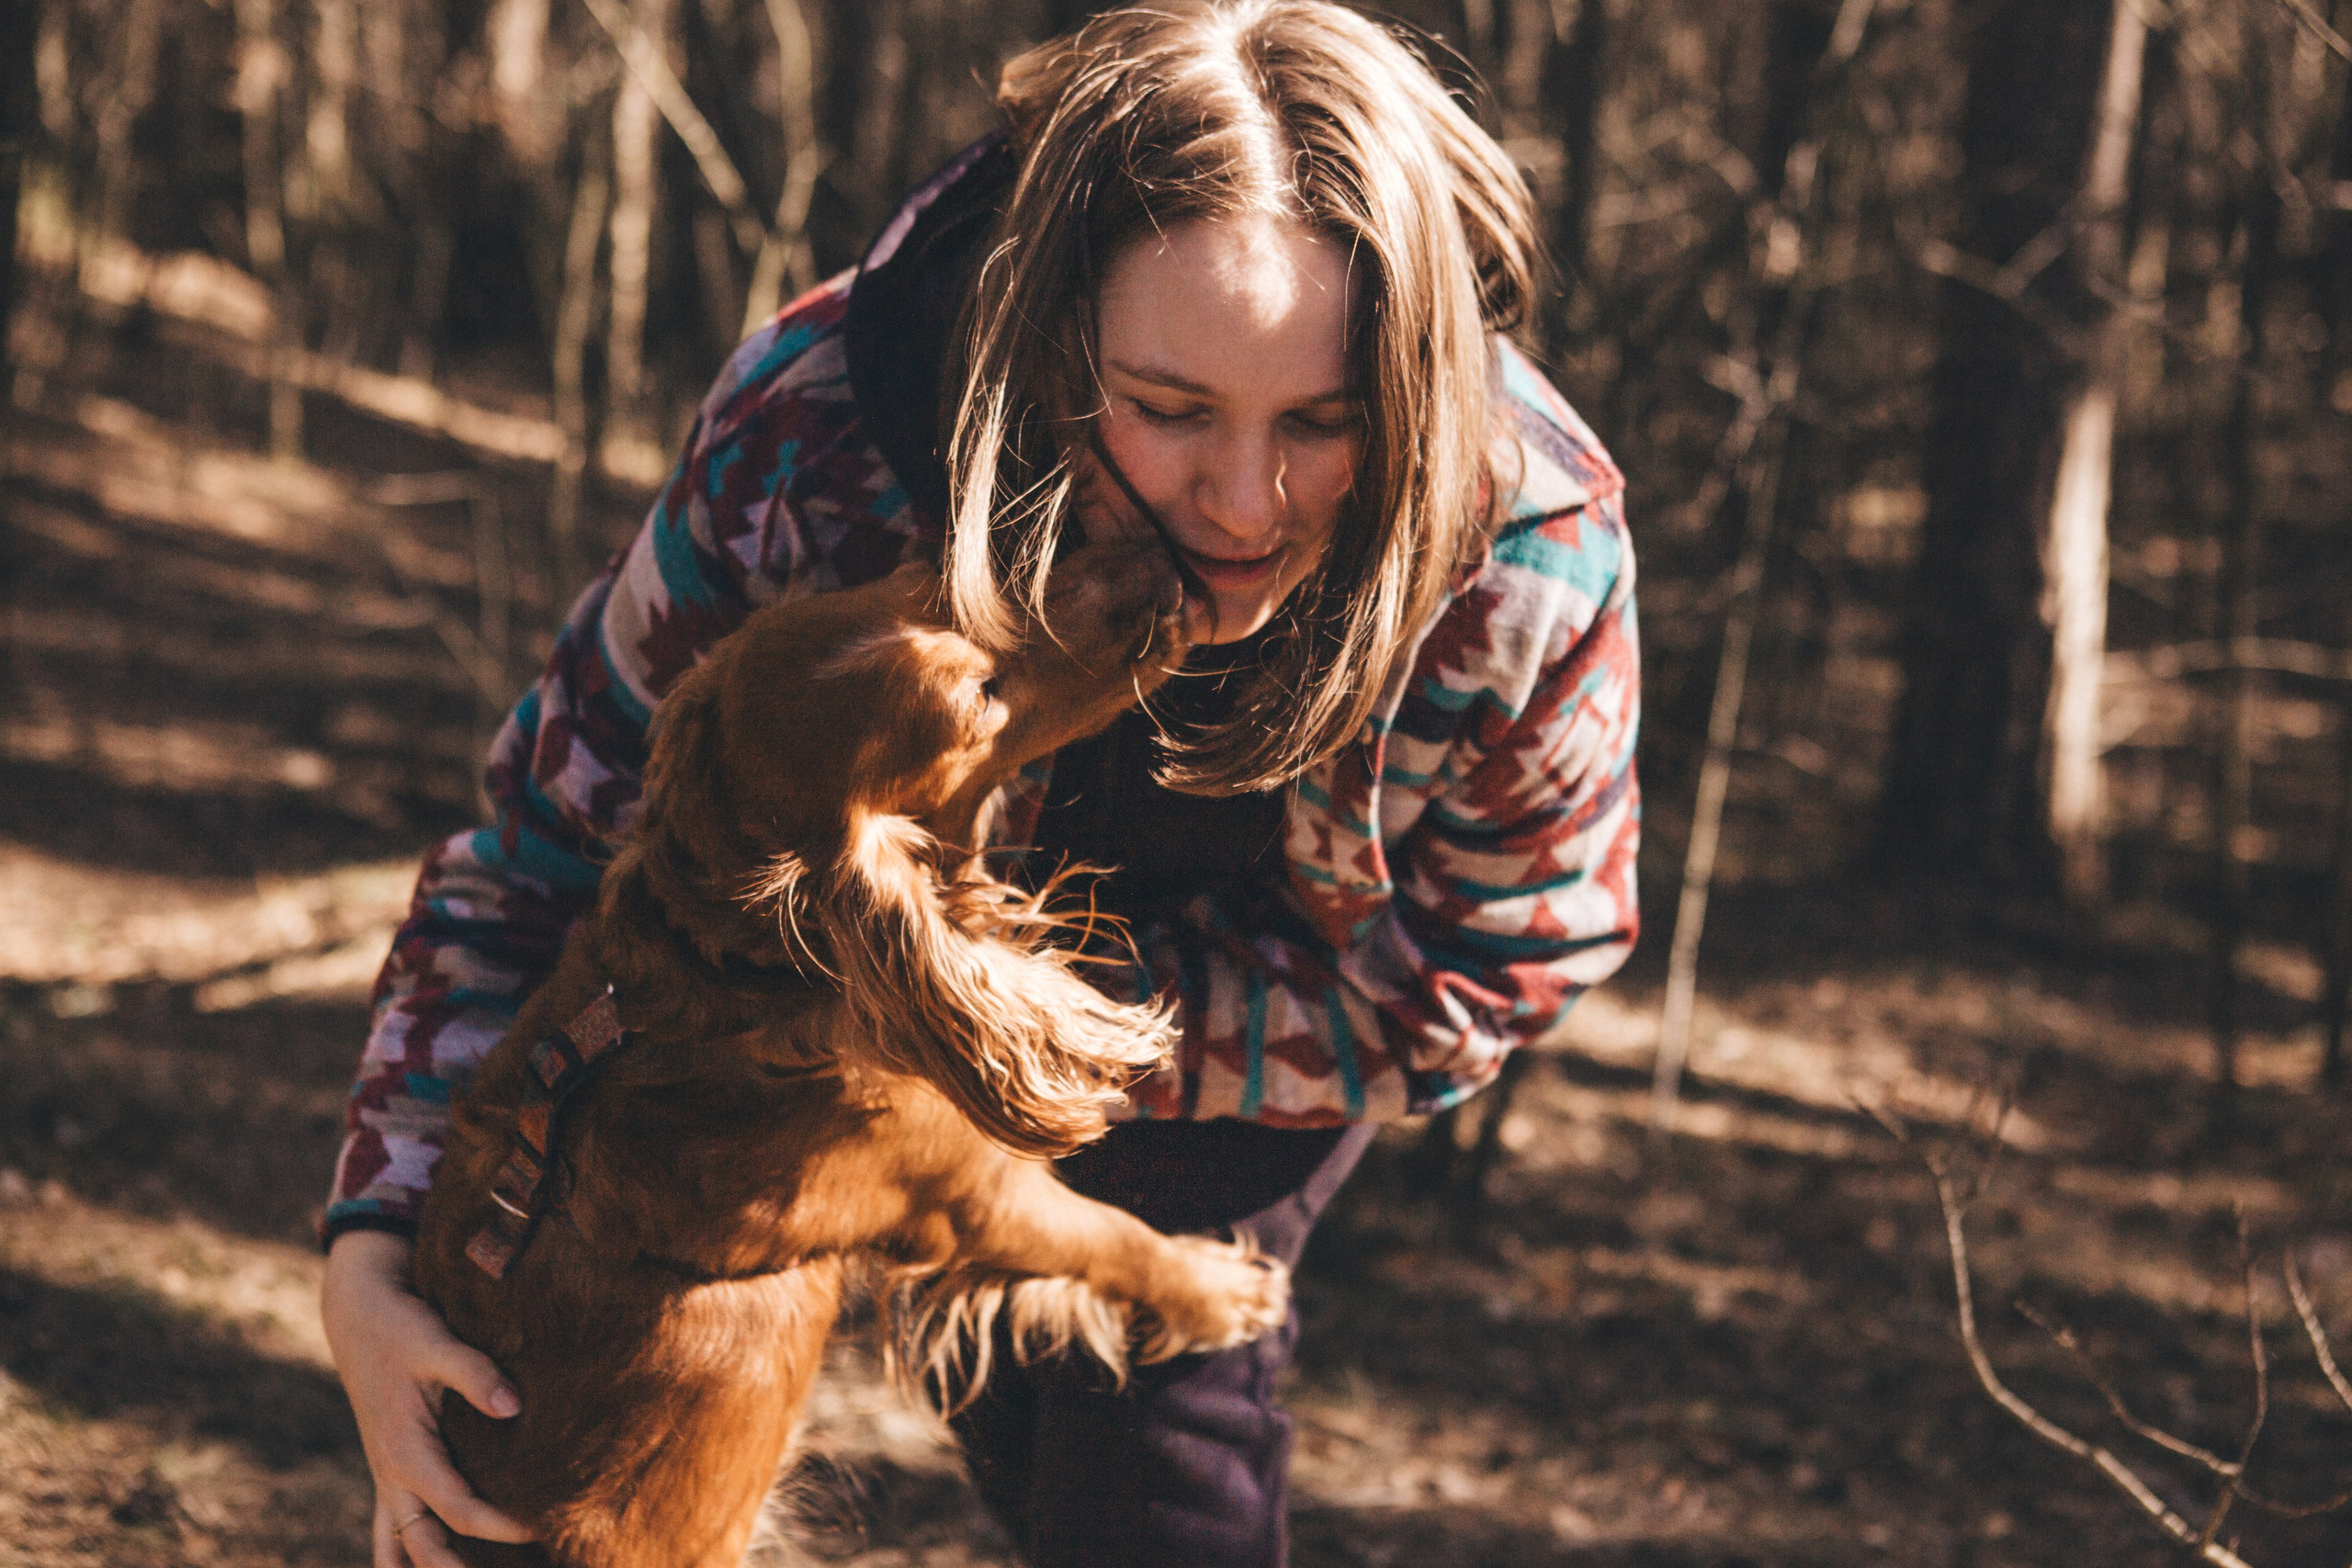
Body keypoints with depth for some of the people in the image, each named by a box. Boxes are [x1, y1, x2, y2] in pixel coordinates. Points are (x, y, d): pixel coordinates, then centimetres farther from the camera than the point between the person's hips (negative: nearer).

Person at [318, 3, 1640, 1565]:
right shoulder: (803, 455, -41)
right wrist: (373, 1249, -37)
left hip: (1303, 946, -1)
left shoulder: (1535, 567, -42)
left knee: (1155, 1373, -8)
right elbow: (550, 847, -27)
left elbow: (1471, 981, -26)